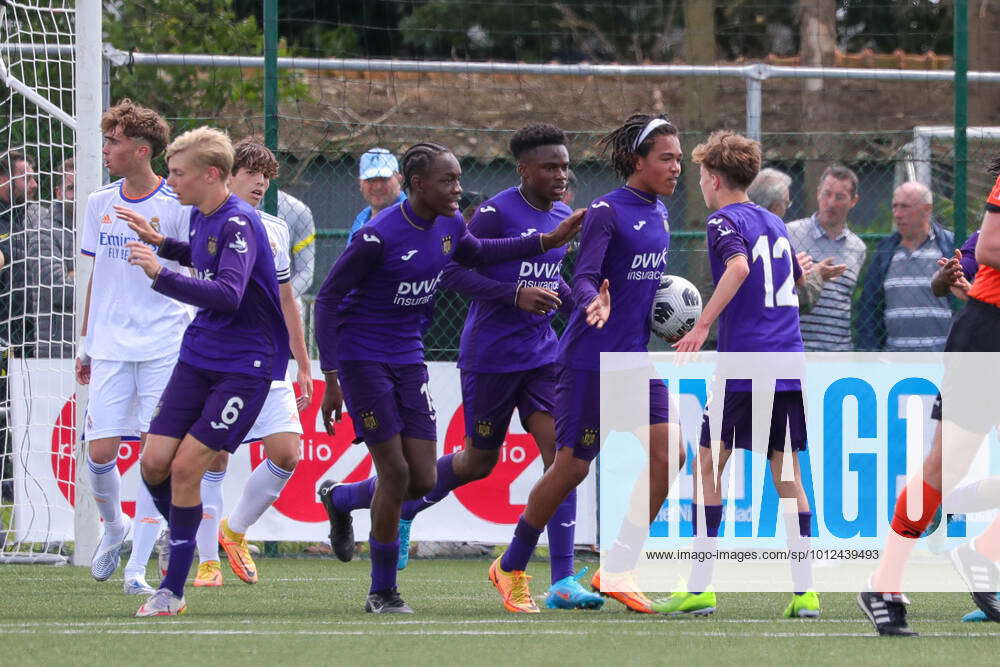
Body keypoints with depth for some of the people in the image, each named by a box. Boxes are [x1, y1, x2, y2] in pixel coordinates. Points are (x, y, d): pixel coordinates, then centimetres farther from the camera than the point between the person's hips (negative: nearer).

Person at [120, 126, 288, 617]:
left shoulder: (239, 223, -20)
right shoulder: (200, 217, 7)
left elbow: (228, 294, -34)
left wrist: (160, 275, -41)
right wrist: (160, 243, 19)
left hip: (244, 366, -8)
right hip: (198, 356, 8)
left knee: (185, 467, -13)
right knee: (155, 462, -2)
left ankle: (172, 591, -4)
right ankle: (186, 539, 26)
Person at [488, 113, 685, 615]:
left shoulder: (658, 214, 11)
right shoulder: (606, 212, -12)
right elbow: (583, 277, -21)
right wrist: (593, 303, -41)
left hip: (635, 357, 7)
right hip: (589, 360, -7)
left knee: (667, 452, -10)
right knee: (571, 466, -2)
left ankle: (616, 570, -3)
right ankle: (511, 567, 17)